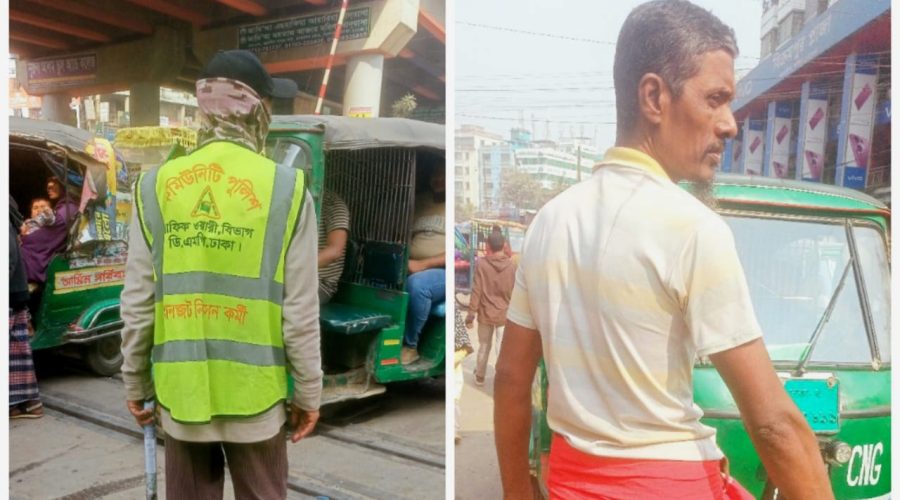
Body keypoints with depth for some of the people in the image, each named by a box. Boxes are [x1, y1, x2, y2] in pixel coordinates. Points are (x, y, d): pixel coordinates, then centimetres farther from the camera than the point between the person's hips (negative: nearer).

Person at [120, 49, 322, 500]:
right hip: (254, 391, -2)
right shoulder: (286, 188, -10)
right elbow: (301, 310, -9)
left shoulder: (155, 184, -4)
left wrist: (135, 382, 12)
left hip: (180, 390, 2)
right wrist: (308, 391, 3)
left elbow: (137, 303, -1)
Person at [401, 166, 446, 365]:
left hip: (442, 272, -5)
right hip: (411, 268, 5)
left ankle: (409, 345, -18)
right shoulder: (419, 202, 19)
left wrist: (422, 264, -20)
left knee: (416, 284, -36)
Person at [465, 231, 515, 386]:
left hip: (485, 314, 1)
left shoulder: (481, 263, -11)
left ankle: (479, 376, 35)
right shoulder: (511, 265, -9)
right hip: (505, 314, -1)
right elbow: (514, 293, -3)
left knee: (483, 347, 18)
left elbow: (476, 291, -10)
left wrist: (471, 313, -2)